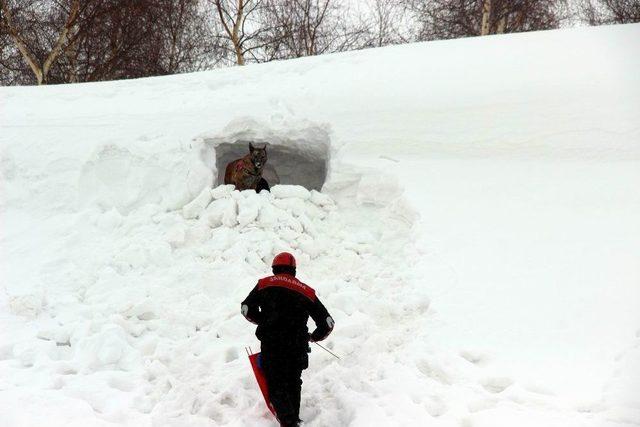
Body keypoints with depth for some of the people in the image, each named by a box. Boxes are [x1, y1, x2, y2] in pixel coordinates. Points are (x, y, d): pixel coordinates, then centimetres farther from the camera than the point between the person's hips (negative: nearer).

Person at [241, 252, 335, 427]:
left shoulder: (264, 284, 4)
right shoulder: (307, 291, 6)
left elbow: (246, 308, 6)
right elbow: (328, 322, 5)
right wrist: (314, 336, 25)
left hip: (271, 347, -2)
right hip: (297, 349, 2)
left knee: (276, 388, 3)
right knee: (293, 384, 23)